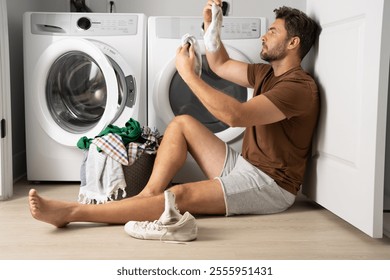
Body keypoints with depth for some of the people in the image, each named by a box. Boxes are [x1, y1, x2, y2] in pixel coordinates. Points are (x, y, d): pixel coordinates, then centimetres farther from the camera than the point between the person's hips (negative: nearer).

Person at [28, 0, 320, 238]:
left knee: (180, 195, -26)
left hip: (270, 185, -9)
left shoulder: (299, 87, -19)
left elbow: (234, 115, -30)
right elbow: (220, 65, 21)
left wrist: (188, 73, -23)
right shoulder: (267, 73, 12)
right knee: (182, 123, -2)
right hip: (245, 165, 9)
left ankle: (73, 212, -26)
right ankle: (149, 193, -13)